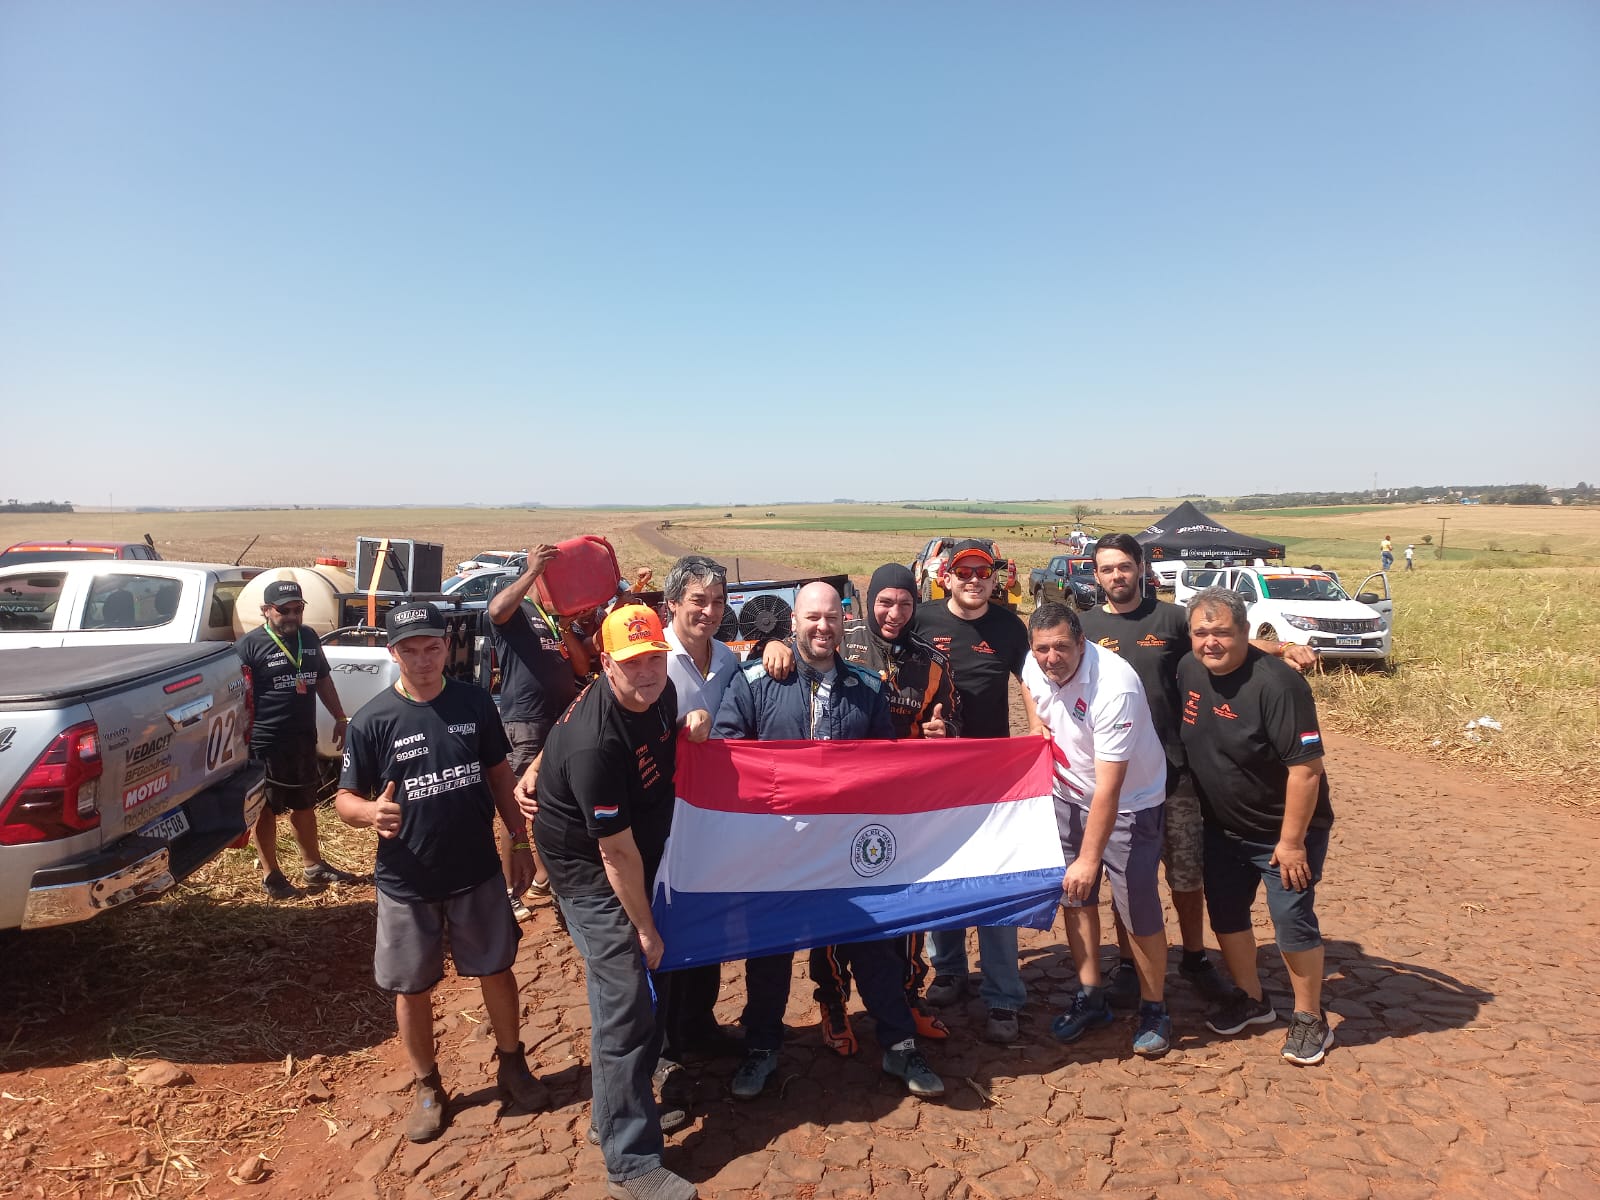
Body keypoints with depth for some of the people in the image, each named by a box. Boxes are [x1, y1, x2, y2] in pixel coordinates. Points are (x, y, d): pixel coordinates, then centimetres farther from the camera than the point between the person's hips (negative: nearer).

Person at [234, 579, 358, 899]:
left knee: (304, 804, 18)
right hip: (266, 742, -6)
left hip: (304, 739, 6)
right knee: (267, 809, 8)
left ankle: (313, 866, 30)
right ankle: (270, 875, 20)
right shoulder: (249, 645, -11)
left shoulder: (309, 639, 8)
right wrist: (244, 736, -20)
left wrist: (340, 718, 17)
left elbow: (323, 680, 18)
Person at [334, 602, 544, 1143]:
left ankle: (511, 1063, 37)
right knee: (412, 989, 13)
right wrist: (371, 811, -30)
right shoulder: (372, 720, -12)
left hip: (478, 873, 1)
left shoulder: (475, 703, -5)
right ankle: (428, 1087, 35)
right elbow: (345, 798, -7)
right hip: (406, 883, -1)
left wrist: (520, 840, 5)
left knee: (497, 970, 14)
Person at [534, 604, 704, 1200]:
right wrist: (645, 928, -16)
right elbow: (615, 850, -26)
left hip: (635, 859, 8)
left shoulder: (661, 692, -9)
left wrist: (689, 729, -3)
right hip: (591, 871, -8)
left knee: (625, 988, 20)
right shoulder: (595, 742, -34)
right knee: (624, 1005, -6)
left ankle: (612, 1110, 41)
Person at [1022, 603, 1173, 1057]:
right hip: (1069, 795, 6)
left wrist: (1089, 858, -32)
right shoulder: (1036, 664, -12)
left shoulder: (1113, 688, -33)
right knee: (1074, 897, 11)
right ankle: (1090, 998, 28)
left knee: (1140, 910, -2)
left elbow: (1109, 786, -33)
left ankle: (1154, 1011, 20)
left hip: (1130, 802, -6)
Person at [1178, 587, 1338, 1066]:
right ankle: (1251, 999, 36)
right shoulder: (1188, 670, -6)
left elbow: (1306, 768, -25)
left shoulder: (1277, 685, -26)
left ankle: (1309, 1018, 23)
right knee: (1225, 914, 14)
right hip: (1222, 828, 7)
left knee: (1292, 921, 1)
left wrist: (1292, 841, -23)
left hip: (1285, 830, -6)